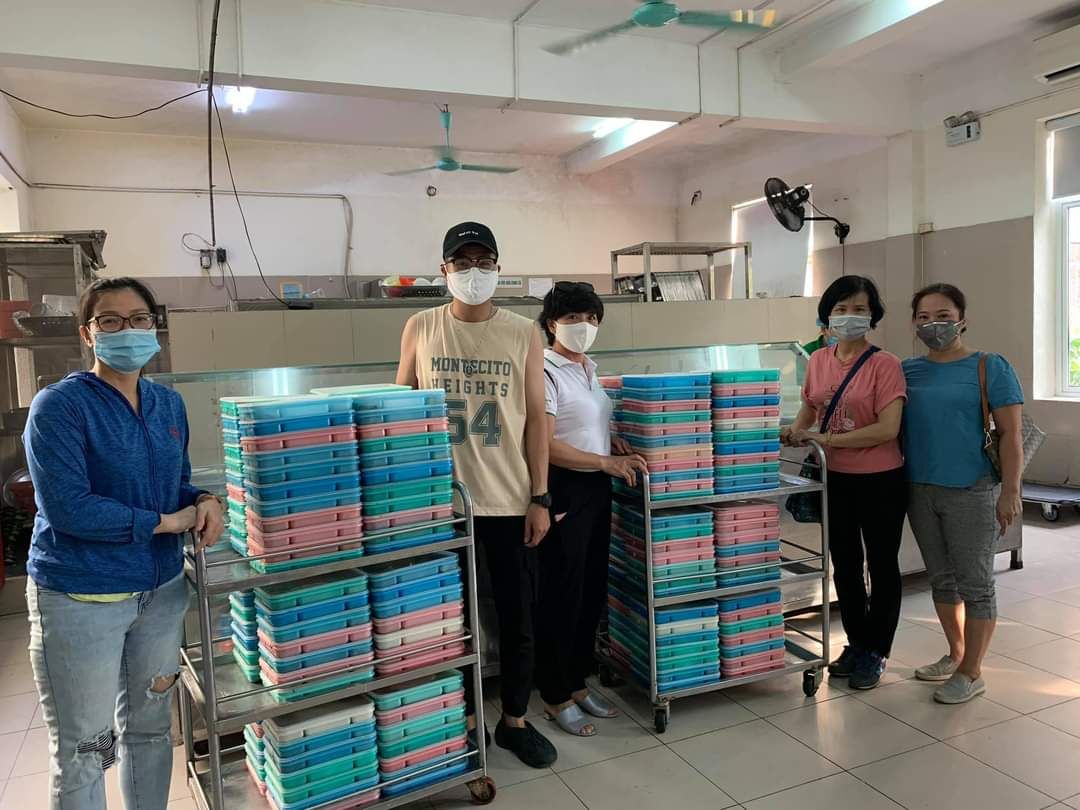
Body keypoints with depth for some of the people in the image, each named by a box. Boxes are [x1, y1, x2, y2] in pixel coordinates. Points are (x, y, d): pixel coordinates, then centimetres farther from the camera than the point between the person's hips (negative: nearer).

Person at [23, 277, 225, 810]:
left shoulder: (170, 405, 5)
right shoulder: (59, 406, -15)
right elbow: (67, 508, -23)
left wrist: (203, 502, -9)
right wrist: (163, 522, -18)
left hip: (162, 588, 6)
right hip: (80, 597, -6)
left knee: (151, 727, 21)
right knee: (82, 749, 8)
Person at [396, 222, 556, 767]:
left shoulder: (523, 334, 1)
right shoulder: (421, 329, 1)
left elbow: (535, 418, 1)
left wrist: (539, 498, -3)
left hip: (510, 501, 1)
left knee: (517, 618, 11)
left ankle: (515, 720, 31)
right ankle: (461, 719, 31)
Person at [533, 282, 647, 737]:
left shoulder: (589, 368, 13)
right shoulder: (545, 371, -14)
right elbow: (546, 444, -20)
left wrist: (613, 445, 5)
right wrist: (605, 461, -20)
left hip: (596, 489, 9)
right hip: (563, 491, -9)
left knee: (593, 589, 15)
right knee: (562, 594, 2)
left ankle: (578, 683, 31)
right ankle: (556, 698, 19)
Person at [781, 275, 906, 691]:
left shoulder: (884, 364, -15)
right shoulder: (818, 361, 2)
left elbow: (888, 429, -22)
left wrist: (826, 439, -24)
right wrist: (796, 430, -3)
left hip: (880, 481, -5)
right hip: (835, 479, 6)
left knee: (881, 566, 11)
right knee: (844, 565, 18)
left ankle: (875, 653, 27)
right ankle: (856, 643, 36)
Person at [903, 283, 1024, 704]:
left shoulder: (989, 367, -6)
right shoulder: (907, 371, 6)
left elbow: (1011, 434, -7)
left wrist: (1010, 491, -13)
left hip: (971, 493, -5)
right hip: (920, 491, 5)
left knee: (975, 583, 3)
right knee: (942, 578, 16)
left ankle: (971, 673, 16)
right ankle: (956, 655, 33)